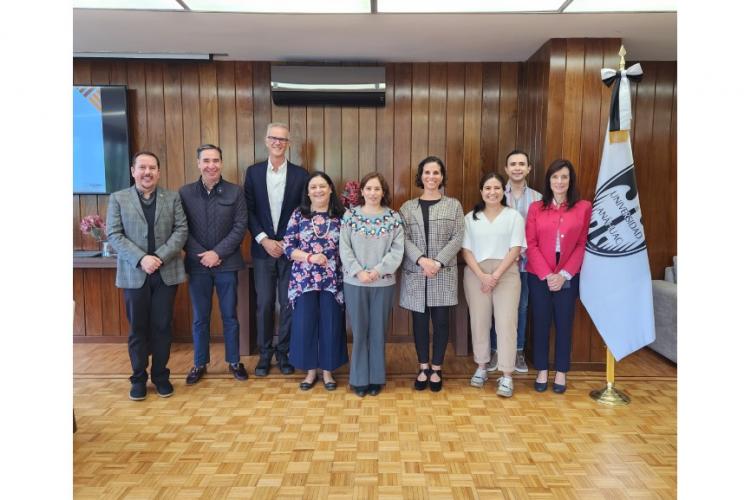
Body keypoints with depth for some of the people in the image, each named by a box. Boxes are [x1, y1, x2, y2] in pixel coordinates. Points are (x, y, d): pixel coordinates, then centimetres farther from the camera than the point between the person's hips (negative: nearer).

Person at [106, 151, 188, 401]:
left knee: (162, 326, 7)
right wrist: (141, 259, -16)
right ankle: (139, 378, 21)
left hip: (166, 273, 1)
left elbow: (181, 230, -1)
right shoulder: (118, 199, 5)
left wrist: (161, 256, -14)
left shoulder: (172, 198, 7)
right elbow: (114, 235, -3)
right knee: (138, 328, 8)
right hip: (134, 274, 0)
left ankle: (160, 375, 20)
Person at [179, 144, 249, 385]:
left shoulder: (235, 192, 0)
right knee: (200, 317, 11)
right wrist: (201, 255, -11)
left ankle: (234, 361, 24)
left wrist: (217, 253, -13)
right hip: (197, 264, 1)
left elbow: (240, 227, -6)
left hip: (227, 264, -1)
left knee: (230, 316, 9)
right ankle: (199, 363, 26)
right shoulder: (185, 192, 3)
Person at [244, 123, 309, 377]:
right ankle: (265, 353, 21)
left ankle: (283, 352, 20)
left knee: (288, 303, 5)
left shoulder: (300, 174, 1)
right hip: (263, 248, 1)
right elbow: (248, 210, 2)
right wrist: (264, 240, -9)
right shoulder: (253, 172, 5)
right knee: (264, 303, 6)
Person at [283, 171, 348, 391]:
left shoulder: (340, 215, 2)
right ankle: (310, 370, 22)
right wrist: (310, 257, -14)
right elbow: (287, 247, -2)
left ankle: (328, 370, 22)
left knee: (331, 325, 6)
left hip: (332, 280, 0)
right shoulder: (298, 215, 2)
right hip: (304, 280, 0)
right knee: (304, 324, 4)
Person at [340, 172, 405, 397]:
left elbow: (397, 250, -4)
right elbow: (344, 248, -3)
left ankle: (376, 378, 22)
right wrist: (358, 272, -13)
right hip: (354, 282, 0)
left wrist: (377, 271, -14)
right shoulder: (350, 215, 2)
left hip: (384, 283, 0)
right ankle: (360, 379, 19)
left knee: (378, 331, 8)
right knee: (359, 331, 6)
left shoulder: (393, 217, 2)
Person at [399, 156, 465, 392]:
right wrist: (421, 260, -17)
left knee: (440, 320, 4)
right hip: (415, 273, 1)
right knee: (419, 320, 7)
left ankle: (436, 369, 19)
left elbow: (458, 238, -2)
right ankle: (423, 368, 21)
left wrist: (438, 262, -14)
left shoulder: (453, 205, 6)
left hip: (444, 274, -1)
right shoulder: (408, 207, 8)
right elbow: (403, 238, -1)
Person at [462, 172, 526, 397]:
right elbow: (466, 250, 3)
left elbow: (515, 249, -3)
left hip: (506, 274, -2)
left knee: (506, 323, -5)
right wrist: (482, 275, -11)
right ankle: (481, 368, 22)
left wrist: (496, 275, -12)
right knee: (479, 322, 7)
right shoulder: (470, 218, 8)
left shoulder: (514, 216, 3)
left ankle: (506, 376, 2)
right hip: (476, 275, 2)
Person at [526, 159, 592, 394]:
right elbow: (531, 244, -2)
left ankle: (561, 373, 23)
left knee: (564, 323, 8)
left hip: (568, 277, 0)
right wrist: (547, 274, -11)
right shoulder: (536, 208, 2)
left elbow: (582, 244, -2)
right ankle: (541, 372, 21)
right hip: (539, 276, 1)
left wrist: (564, 274, -10)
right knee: (540, 323, 7)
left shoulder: (584, 207, 0)